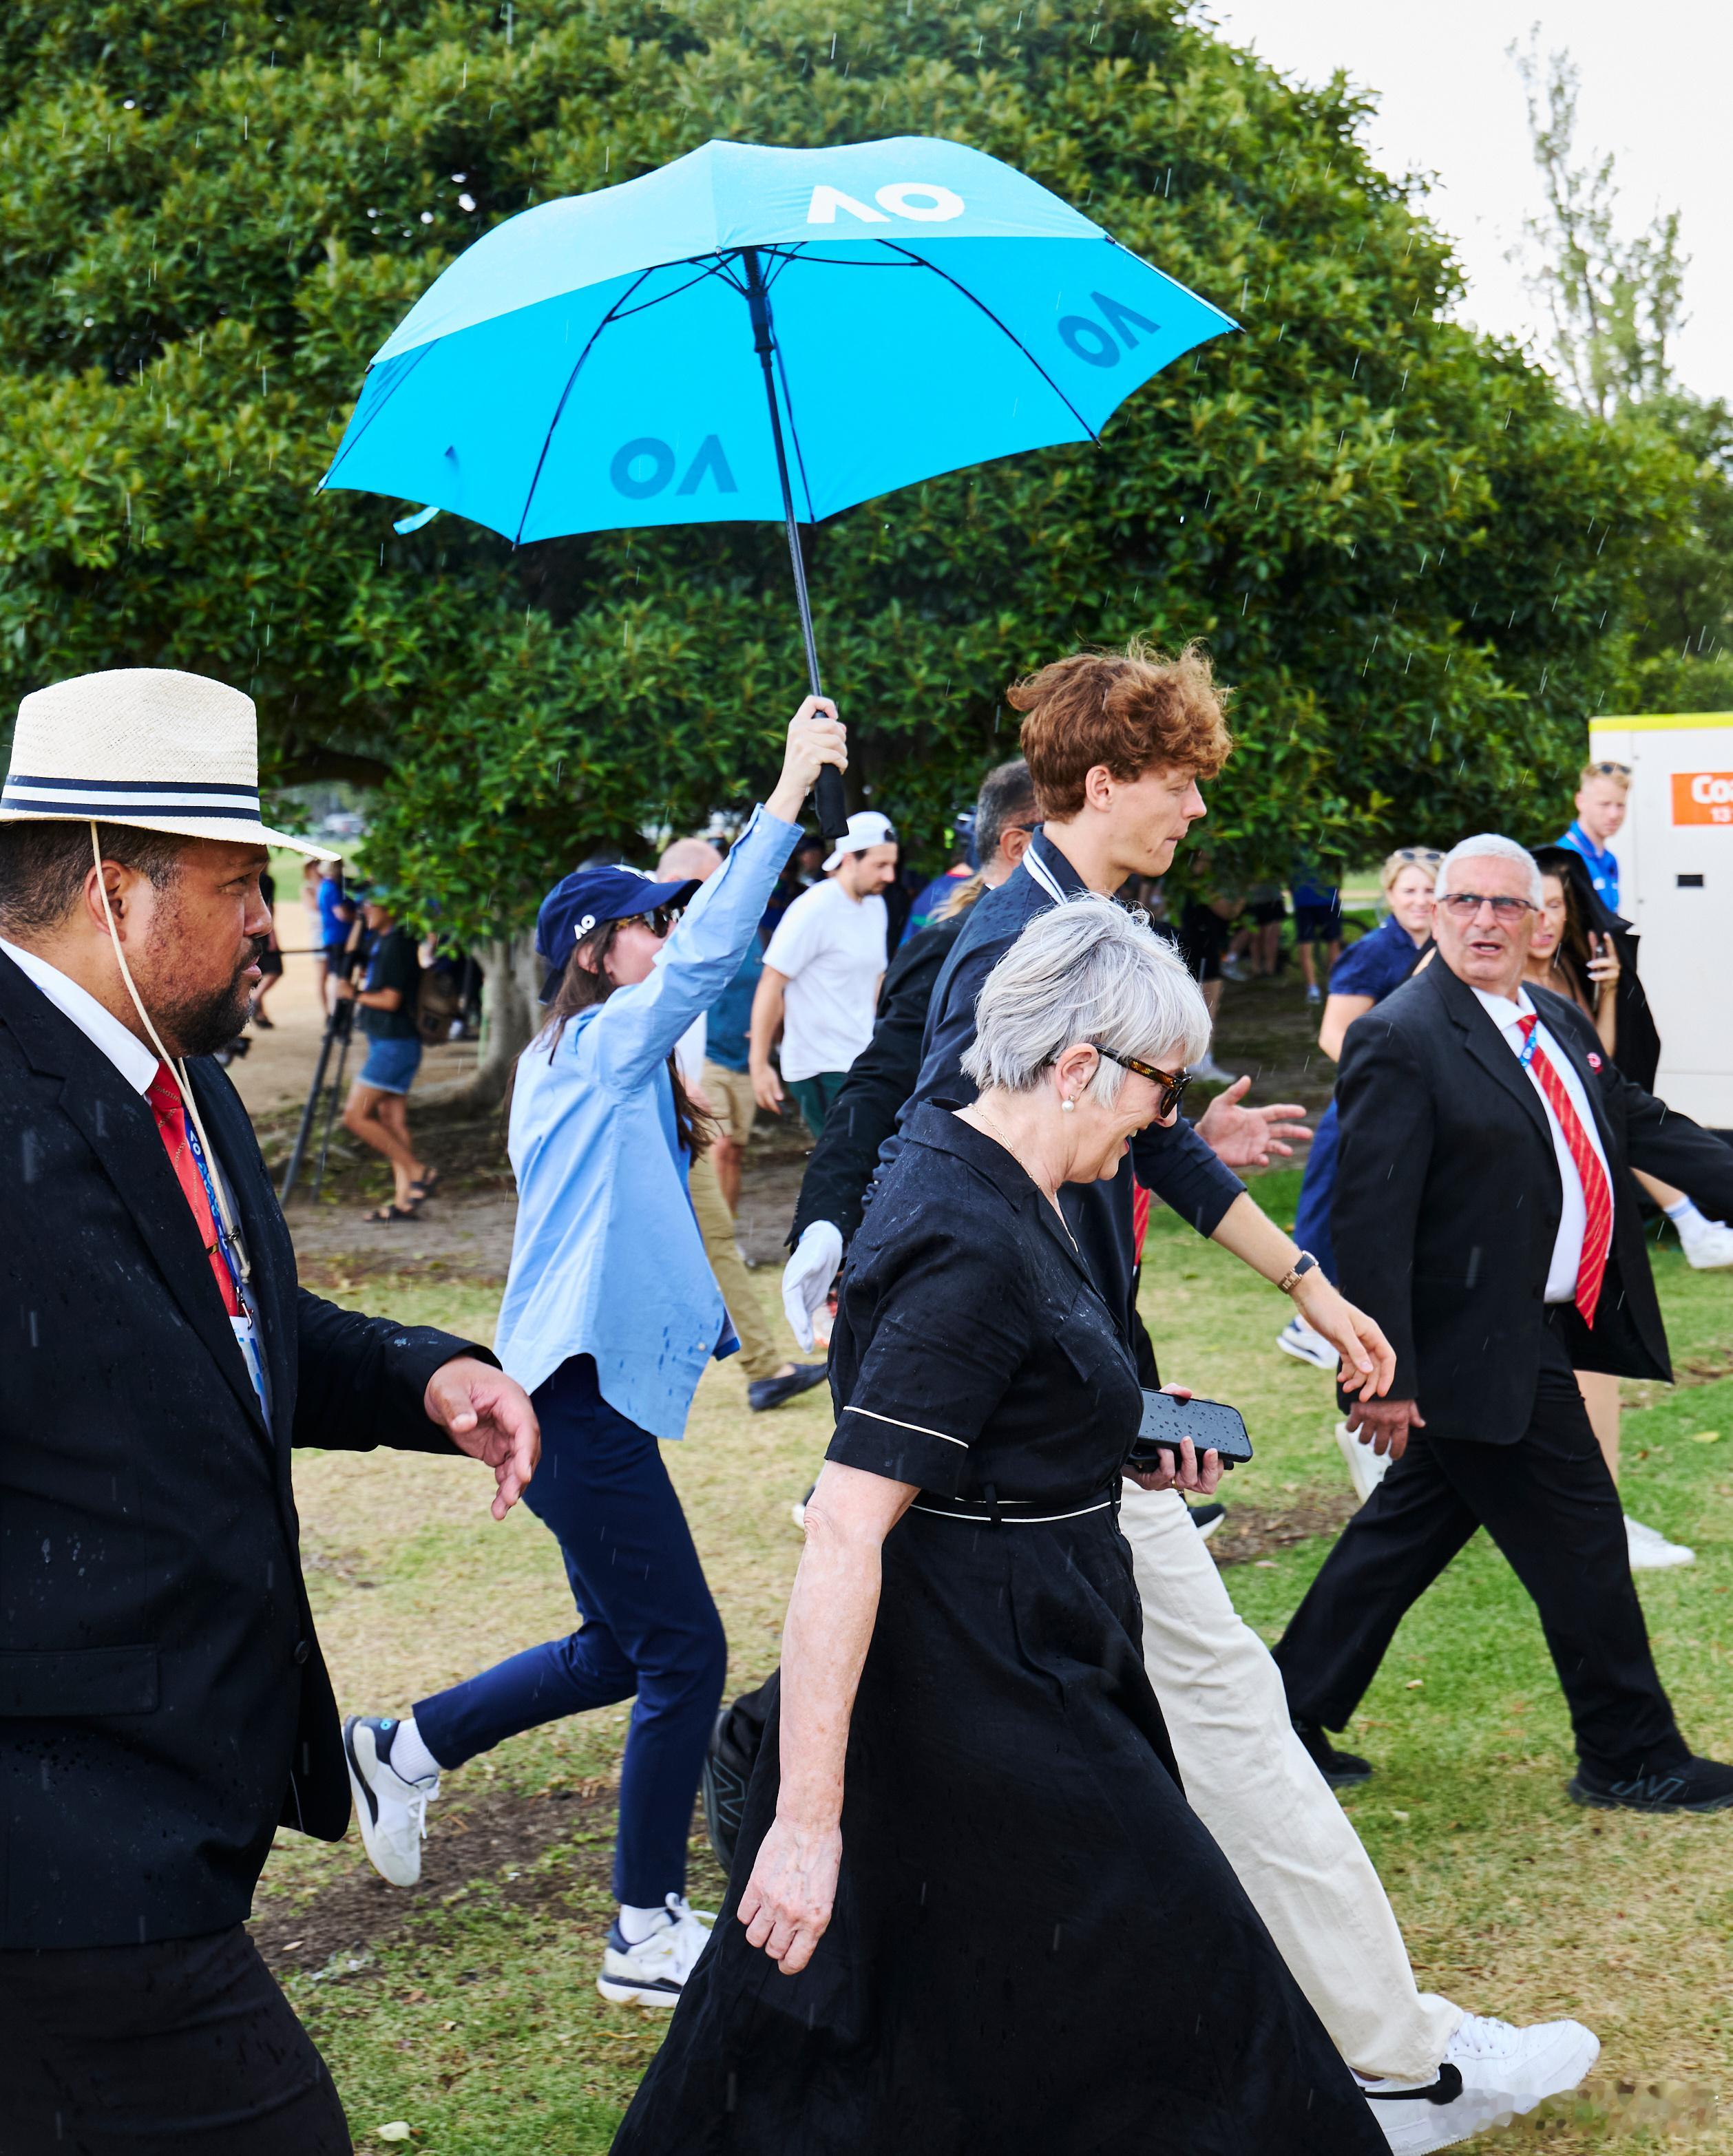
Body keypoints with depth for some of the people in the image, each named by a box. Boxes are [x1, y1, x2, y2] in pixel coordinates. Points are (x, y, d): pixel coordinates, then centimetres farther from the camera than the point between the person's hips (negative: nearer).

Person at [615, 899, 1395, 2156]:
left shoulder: (961, 1173, 7)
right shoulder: (972, 1250, -25)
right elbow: (845, 1534, -29)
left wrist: (1123, 1445, 18)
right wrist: (809, 1816, -30)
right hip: (987, 1708, -10)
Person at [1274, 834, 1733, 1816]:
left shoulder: (1559, 1022, 11)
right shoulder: (1401, 1040, -16)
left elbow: (1643, 1123, 21)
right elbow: (1372, 1218, -19)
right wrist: (1384, 1373, -22)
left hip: (1549, 1328, 9)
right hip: (1484, 1348, -9)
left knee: (1411, 1531, 16)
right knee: (1582, 1544, 2)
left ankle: (1291, 1721, 28)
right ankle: (1632, 1759, 20)